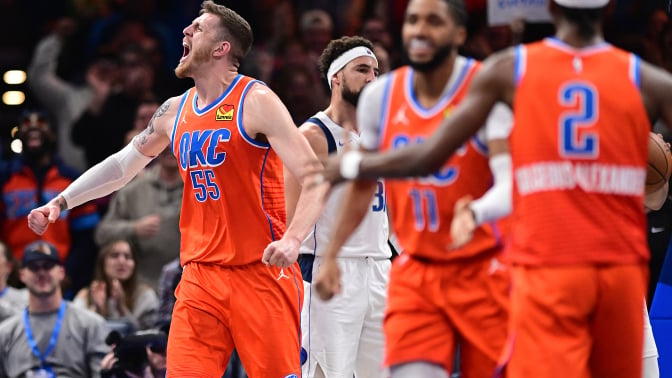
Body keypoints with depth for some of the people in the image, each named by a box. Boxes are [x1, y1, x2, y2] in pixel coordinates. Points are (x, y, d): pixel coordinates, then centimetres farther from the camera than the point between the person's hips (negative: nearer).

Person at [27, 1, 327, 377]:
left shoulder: (256, 102, -9)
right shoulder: (175, 111, 12)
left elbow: (315, 176, -15)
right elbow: (122, 164, 24)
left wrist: (292, 239, -30)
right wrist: (61, 202, 16)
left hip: (262, 272, -6)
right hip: (201, 274, 6)